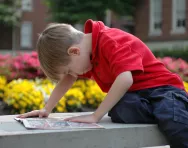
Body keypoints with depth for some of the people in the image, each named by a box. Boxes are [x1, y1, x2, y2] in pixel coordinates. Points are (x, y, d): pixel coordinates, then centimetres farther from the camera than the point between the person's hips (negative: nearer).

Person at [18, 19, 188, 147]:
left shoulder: (111, 42, -21)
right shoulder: (85, 49, 8)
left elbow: (126, 79, -34)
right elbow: (67, 79, 22)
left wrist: (96, 116, -31)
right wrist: (47, 109, 16)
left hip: (161, 89, -7)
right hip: (134, 97, 7)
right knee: (119, 111, -30)